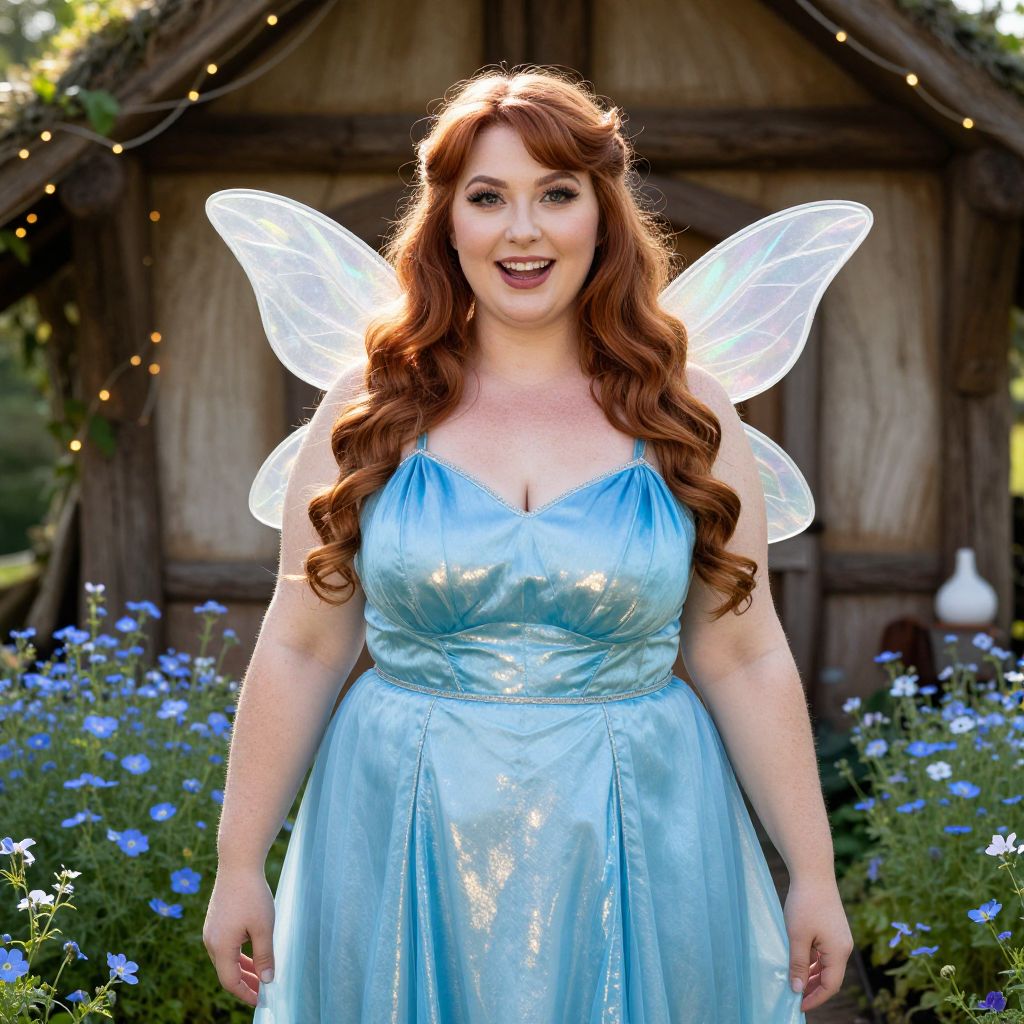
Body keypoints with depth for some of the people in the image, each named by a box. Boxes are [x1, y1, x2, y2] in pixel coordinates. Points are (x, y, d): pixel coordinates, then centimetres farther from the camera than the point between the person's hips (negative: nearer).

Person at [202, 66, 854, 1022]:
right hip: (401, 844, 0)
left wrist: (813, 875, 1)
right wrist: (238, 866, 0)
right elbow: (300, 649, 0)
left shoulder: (686, 415, 0)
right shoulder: (371, 408, -1)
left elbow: (743, 658, 1)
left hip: (634, 848, 0)